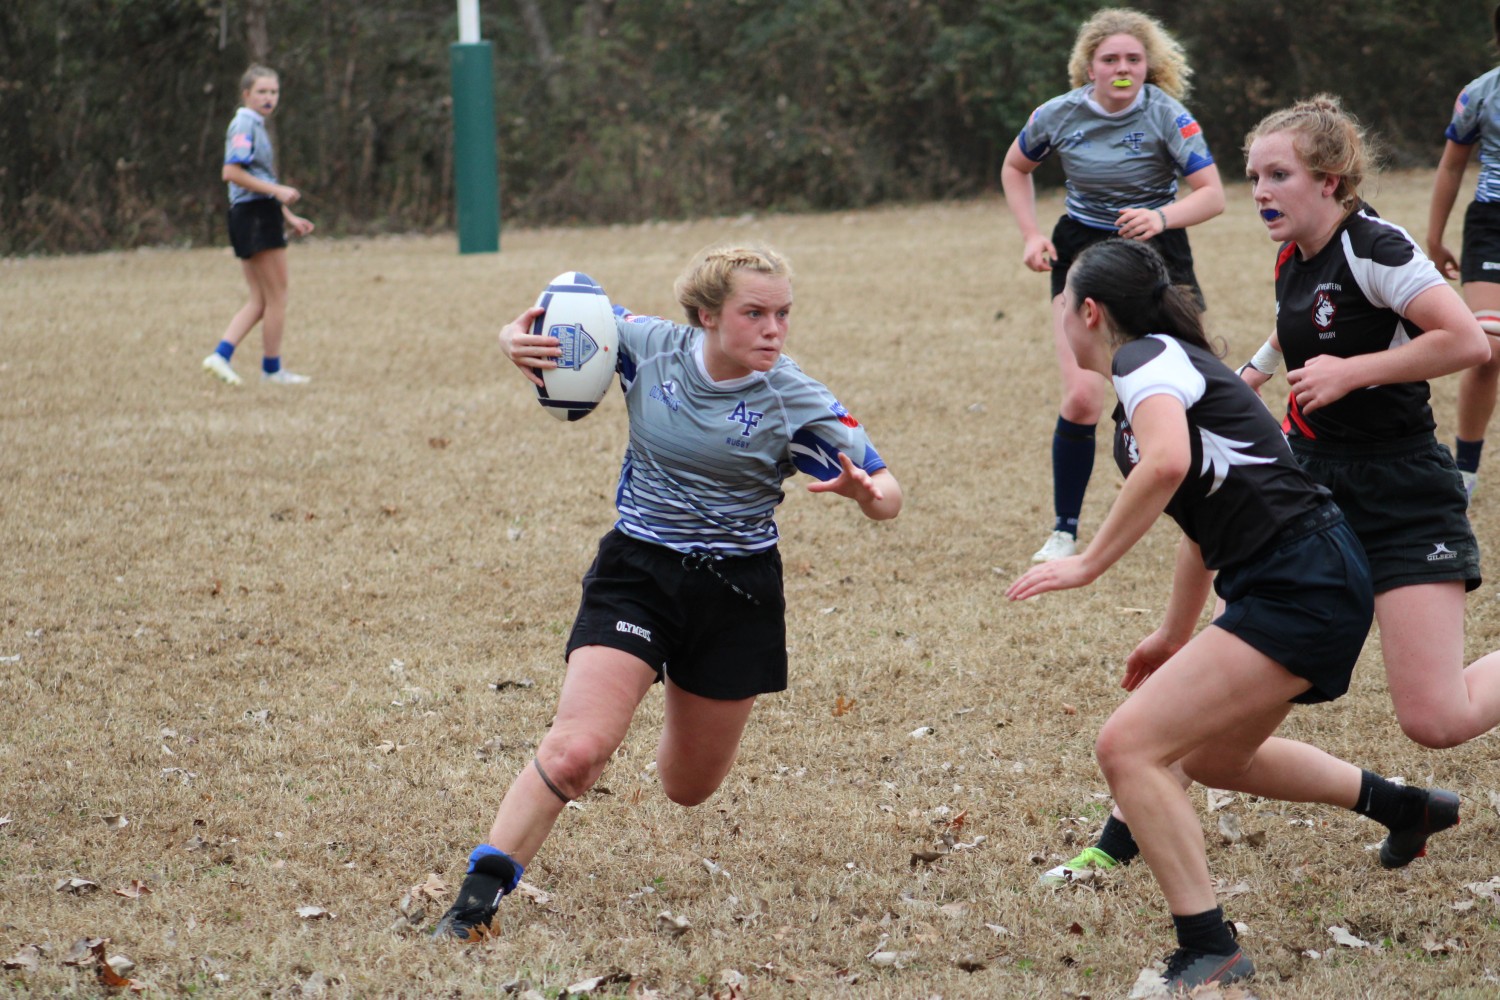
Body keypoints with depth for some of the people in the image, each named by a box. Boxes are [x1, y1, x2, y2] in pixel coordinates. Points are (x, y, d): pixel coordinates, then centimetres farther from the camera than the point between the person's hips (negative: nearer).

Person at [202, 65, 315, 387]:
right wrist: (277, 191, -22)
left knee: (260, 300, 9)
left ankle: (221, 354, 0)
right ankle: (272, 369, 3)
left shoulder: (256, 126, 20)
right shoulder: (245, 124, -11)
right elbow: (231, 172, -21)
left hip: (257, 215, 10)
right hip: (256, 214, -10)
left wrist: (289, 217, 23)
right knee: (276, 298, -2)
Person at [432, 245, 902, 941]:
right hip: (637, 570, -1)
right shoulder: (647, 346, -9)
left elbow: (885, 493, -11)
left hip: (737, 591, 1)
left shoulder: (795, 402, -14)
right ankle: (478, 897, -14)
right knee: (577, 748, -22)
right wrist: (514, 342, -17)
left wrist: (867, 493, -36)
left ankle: (686, 709, 51)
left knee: (687, 789, 15)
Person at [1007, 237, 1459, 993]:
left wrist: (1088, 563, -25)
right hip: (1307, 584, 10)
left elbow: (1167, 461, -31)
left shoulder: (1145, 357, -10)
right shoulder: (1173, 362, 20)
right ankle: (1405, 808, 45)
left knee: (1129, 746, -15)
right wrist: (1176, 635, 38)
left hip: (1300, 588, -10)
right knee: (1211, 757, 30)